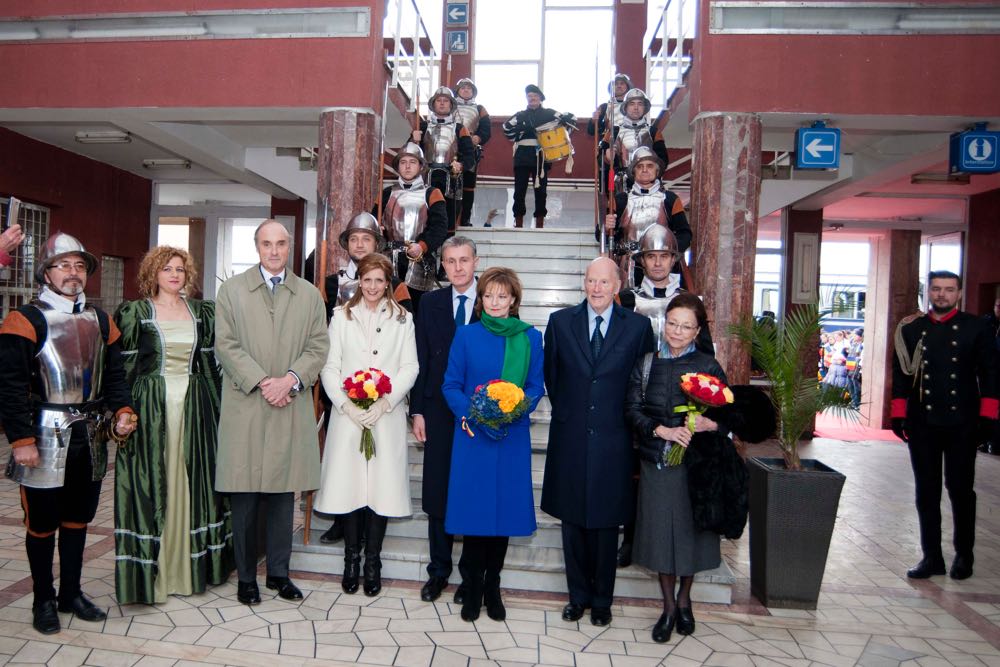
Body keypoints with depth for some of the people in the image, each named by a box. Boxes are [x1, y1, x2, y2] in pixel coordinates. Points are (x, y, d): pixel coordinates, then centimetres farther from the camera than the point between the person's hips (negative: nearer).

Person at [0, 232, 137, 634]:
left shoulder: (100, 321, 8)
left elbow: (115, 375, 12)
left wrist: (121, 412, -4)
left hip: (90, 439, 5)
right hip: (46, 439, -5)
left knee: (78, 519, 16)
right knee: (42, 524, 8)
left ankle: (71, 593, 31)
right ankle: (43, 601, 24)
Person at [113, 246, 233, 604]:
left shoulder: (200, 312, 10)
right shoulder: (135, 312, 1)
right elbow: (123, 366, 0)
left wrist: (216, 407, 7)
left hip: (194, 407, 3)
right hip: (151, 408, -3)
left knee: (191, 483, 8)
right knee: (151, 485, 0)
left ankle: (189, 567, 20)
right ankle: (150, 571, 10)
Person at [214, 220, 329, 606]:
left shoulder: (310, 295, 12)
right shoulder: (232, 290, 7)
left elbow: (318, 347, 4)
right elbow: (226, 345, -2)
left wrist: (290, 379, -12)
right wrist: (262, 381, -13)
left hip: (291, 409, 2)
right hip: (245, 408, -1)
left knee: (283, 494, 8)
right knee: (244, 497, 4)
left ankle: (279, 573, 21)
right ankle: (246, 577, 17)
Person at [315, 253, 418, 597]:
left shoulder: (402, 318, 7)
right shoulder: (341, 316, 7)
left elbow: (409, 368, 2)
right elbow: (329, 367, 3)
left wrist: (383, 403, -10)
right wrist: (347, 405, -10)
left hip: (387, 416, 0)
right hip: (348, 414, 0)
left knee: (382, 486, 1)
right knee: (349, 484, 2)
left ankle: (373, 561, 14)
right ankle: (351, 558, 17)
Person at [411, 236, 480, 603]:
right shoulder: (431, 302, 6)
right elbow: (421, 359, 6)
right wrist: (417, 411, 2)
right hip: (439, 411, 3)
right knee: (437, 493, 10)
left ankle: (471, 574, 22)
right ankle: (438, 570, 25)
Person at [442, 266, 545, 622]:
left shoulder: (531, 337, 4)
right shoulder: (466, 335, 2)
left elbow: (536, 386, 5)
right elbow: (451, 385, 2)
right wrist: (468, 412, -15)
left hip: (512, 437, 1)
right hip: (473, 435, -1)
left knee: (505, 510, 8)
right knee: (473, 511, 3)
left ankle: (492, 588, 26)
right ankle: (473, 588, 22)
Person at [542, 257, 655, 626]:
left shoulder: (638, 326, -2)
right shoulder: (560, 321, 2)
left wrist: (628, 419, 5)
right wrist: (565, 411, 10)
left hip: (612, 440, -1)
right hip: (569, 437, 2)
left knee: (606, 522, 10)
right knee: (572, 519, 11)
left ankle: (602, 599, 28)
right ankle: (578, 595, 29)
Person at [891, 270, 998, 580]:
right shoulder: (911, 329, 7)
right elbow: (900, 374, 8)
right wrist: (898, 414, 4)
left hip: (961, 424, -2)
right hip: (922, 424, 2)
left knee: (960, 490, 6)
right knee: (926, 492, 6)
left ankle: (964, 555, 23)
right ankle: (931, 556, 16)